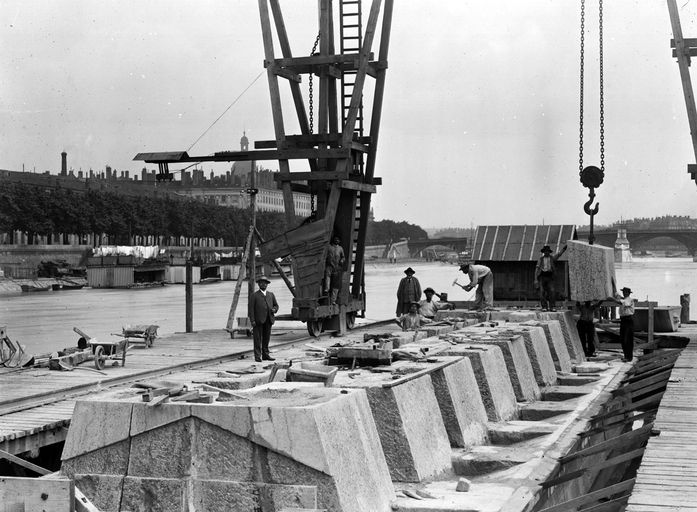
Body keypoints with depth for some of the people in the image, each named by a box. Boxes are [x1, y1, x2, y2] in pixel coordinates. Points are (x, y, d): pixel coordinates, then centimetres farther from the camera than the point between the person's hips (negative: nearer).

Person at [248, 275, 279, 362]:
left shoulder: (271, 295, 16)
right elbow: (251, 308, -4)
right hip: (258, 321, -4)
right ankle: (257, 356, -1)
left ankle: (266, 355, 14)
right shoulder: (254, 295, 1)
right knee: (258, 339, -3)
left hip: (268, 320, 4)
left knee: (266, 338, 8)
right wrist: (252, 321, -13)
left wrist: (274, 309, -2)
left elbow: (276, 305, 22)